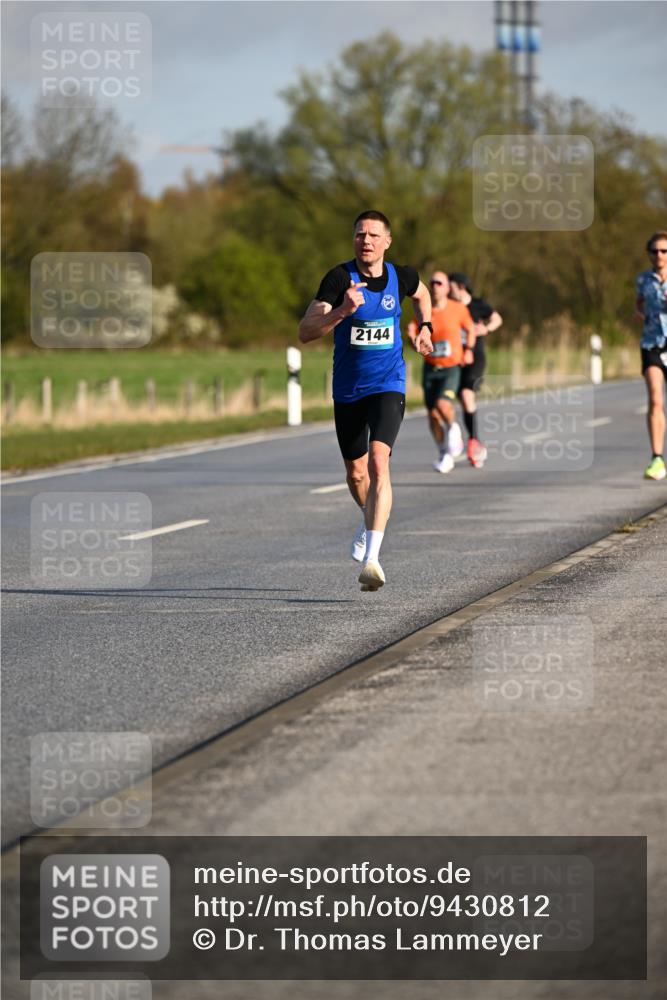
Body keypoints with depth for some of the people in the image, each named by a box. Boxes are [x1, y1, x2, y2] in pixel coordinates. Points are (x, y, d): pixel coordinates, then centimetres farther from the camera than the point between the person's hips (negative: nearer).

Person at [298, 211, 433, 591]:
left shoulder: (401, 276, -2)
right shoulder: (340, 278, -12)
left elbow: (421, 293, 26)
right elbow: (306, 332, -22)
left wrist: (424, 327, 16)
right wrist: (342, 311, -35)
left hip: (388, 386, -1)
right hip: (348, 390, 1)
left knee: (378, 462, -22)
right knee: (356, 474, 15)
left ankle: (372, 557, -28)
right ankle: (371, 523, 49)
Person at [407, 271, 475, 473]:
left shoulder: (458, 308, -5)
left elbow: (470, 328, 12)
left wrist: (468, 350, -1)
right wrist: (412, 335, -16)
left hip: (451, 368, -3)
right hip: (430, 368, 3)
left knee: (443, 405, -25)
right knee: (432, 414, 0)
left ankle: (452, 428, 7)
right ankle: (444, 454, 18)